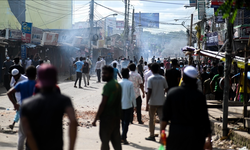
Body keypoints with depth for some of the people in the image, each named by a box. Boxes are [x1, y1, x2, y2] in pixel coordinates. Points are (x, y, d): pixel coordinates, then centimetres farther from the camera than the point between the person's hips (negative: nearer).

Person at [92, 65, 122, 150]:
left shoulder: (108, 86, -15)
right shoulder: (118, 85, 12)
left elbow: (103, 104, -18)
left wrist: (96, 119, -14)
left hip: (107, 117, -9)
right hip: (117, 116, 9)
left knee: (105, 140, -3)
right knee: (116, 140, 11)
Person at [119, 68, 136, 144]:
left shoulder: (118, 84, -2)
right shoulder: (130, 84, -10)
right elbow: (133, 96, -8)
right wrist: (135, 105, 2)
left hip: (120, 106, 3)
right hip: (128, 105, -3)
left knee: (123, 121, 16)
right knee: (126, 122, 0)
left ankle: (124, 136, 21)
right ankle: (123, 137, -9)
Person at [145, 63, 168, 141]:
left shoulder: (150, 79, -9)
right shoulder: (162, 78, 2)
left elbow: (149, 92, -14)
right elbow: (166, 89, 7)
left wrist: (147, 103, -11)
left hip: (153, 102, -3)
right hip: (161, 101, 3)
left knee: (151, 118, 10)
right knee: (162, 118, 6)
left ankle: (152, 135, 14)